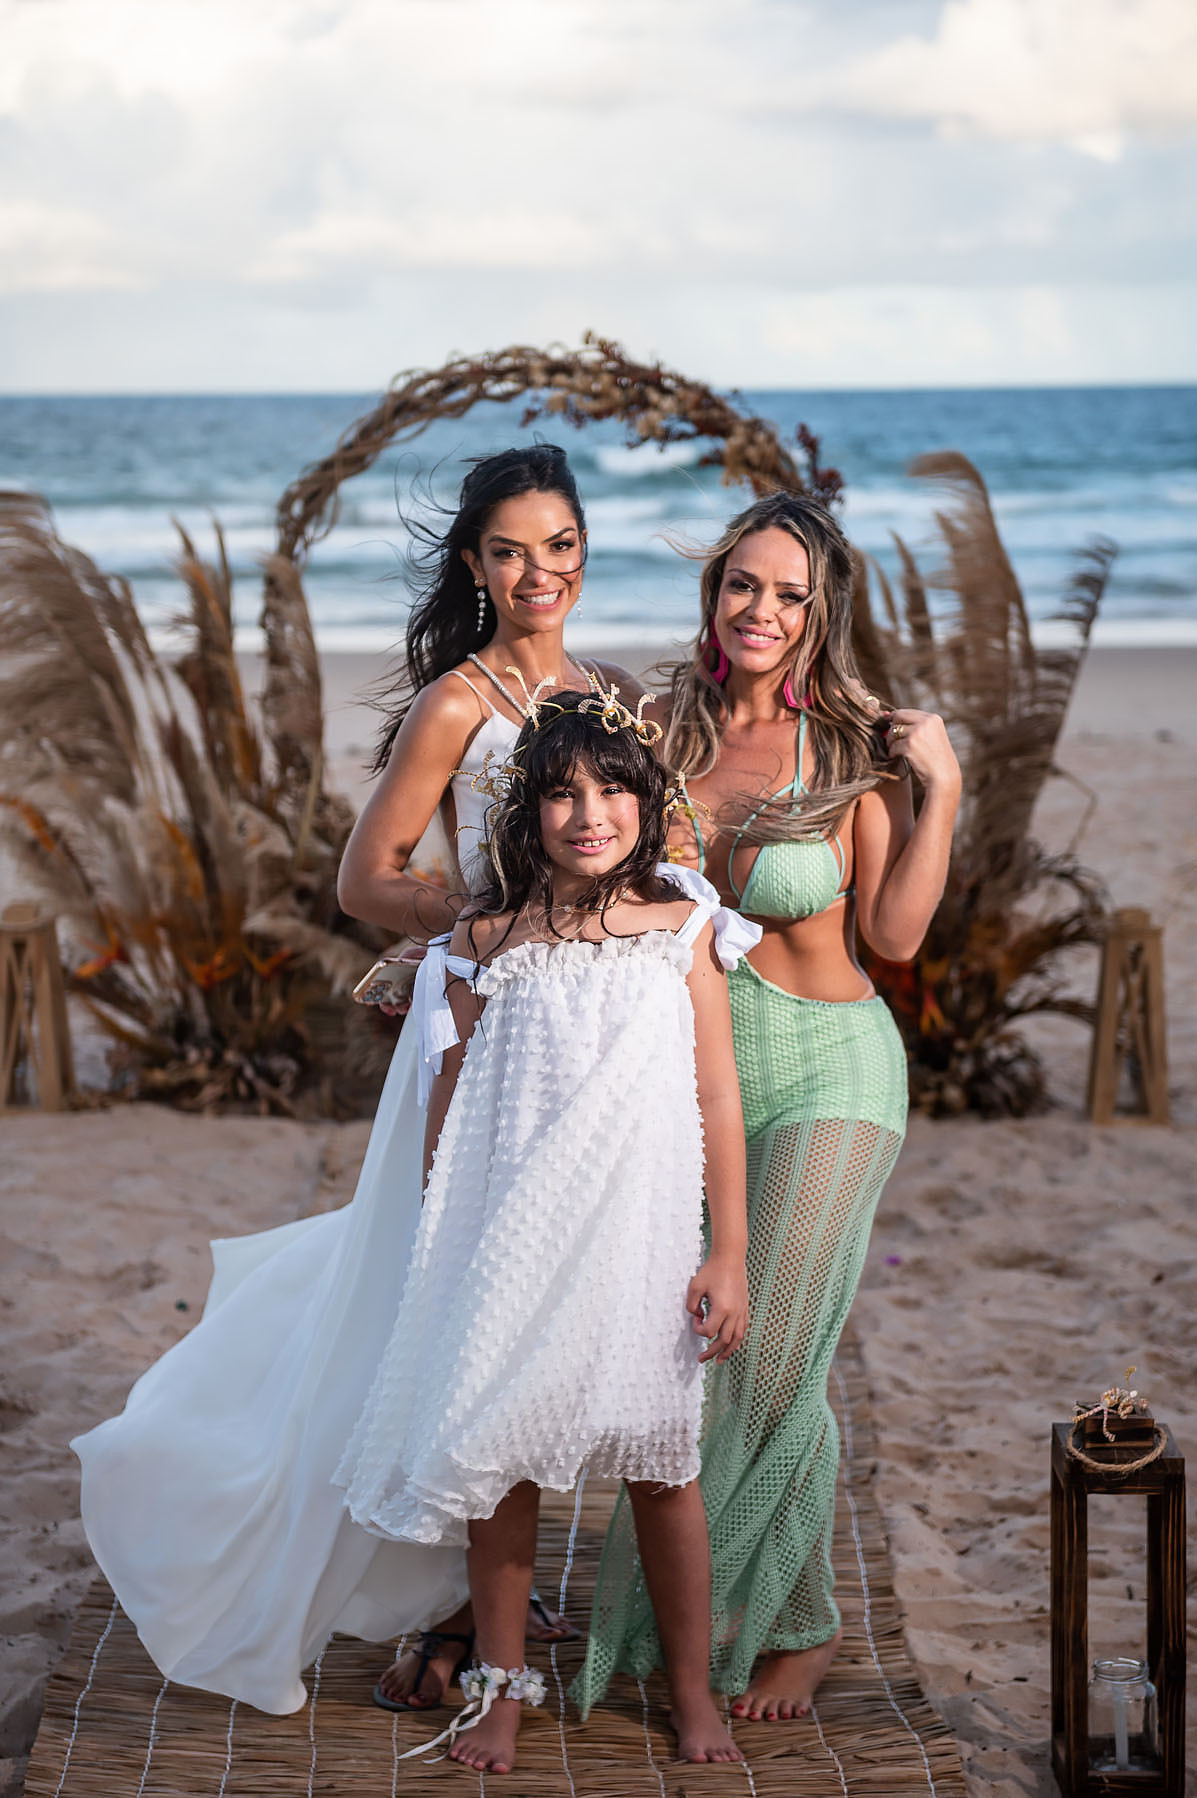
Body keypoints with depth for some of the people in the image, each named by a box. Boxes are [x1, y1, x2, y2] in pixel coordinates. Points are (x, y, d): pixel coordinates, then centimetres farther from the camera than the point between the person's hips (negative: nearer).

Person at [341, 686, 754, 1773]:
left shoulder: (681, 930, 0)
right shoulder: (490, 940, 1)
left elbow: (718, 1104, 1)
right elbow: (453, 1099, 7)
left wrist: (728, 1256, -1)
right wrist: (441, 1243, 8)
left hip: (641, 1236, 0)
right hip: (512, 1239, 1)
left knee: (660, 1465, 6)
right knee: (501, 1458, 6)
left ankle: (692, 1689, 23)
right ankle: (502, 1683, 24)